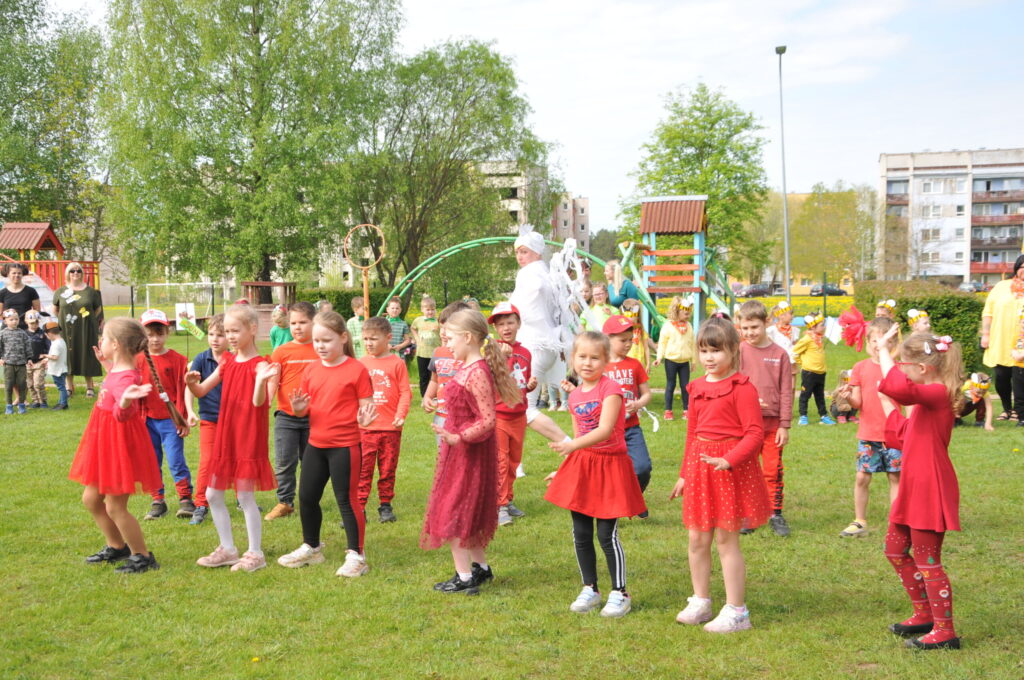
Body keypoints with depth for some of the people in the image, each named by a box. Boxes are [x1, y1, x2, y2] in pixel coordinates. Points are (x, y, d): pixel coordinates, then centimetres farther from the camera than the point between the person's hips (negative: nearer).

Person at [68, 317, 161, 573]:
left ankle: (143, 557, 10)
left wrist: (125, 401, -61)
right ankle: (117, 547, 32)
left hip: (120, 445, -10)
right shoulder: (117, 370, 5)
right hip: (104, 444, 10)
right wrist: (106, 363, 34)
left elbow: (122, 414, -40)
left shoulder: (126, 378, -25)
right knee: (90, 498, 18)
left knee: (115, 506, -4)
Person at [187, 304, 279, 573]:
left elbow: (259, 402, -24)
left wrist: (262, 380, -44)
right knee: (212, 495, 12)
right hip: (224, 436, 8)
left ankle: (255, 553, 12)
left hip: (249, 438, -7)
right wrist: (192, 384, -13)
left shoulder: (260, 364, -12)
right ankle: (227, 549, 25)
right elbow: (202, 391, 10)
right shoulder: (227, 362, 8)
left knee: (245, 495, -2)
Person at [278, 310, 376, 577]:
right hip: (315, 444, 7)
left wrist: (365, 418, -29)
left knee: (347, 500, 0)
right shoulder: (311, 370, 6)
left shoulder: (356, 370, -10)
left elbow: (366, 405, -8)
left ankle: (356, 555, 12)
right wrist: (298, 408, -11)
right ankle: (311, 548, 36)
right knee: (306, 497, 16)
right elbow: (306, 408, 11)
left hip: (345, 446, -6)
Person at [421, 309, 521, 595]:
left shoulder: (476, 373, -23)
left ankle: (464, 577, 7)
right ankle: (480, 567, 31)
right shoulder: (468, 367, 7)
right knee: (467, 512, 19)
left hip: (468, 451, -10)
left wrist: (458, 438, -34)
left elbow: (487, 420, -26)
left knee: (453, 512, -1)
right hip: (460, 450, 10)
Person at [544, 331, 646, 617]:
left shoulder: (611, 389, -13)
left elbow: (604, 430, -25)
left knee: (607, 534, -3)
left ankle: (620, 593, 13)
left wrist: (573, 445, -37)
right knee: (581, 533, 9)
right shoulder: (575, 395, 8)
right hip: (580, 466, 6)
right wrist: (562, 469, 17)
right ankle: (590, 589, 24)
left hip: (609, 465, -6)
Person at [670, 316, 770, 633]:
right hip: (699, 467, 7)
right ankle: (700, 602, 26)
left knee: (726, 539, -1)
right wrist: (684, 474, 21)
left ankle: (736, 611, 11)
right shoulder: (697, 387, 12)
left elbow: (755, 433, -15)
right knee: (697, 538, 11)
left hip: (729, 467, -7)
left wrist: (728, 460, -26)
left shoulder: (742, 387, -11)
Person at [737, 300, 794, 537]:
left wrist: (784, 425, -2)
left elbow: (786, 392, 1)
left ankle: (776, 515, 16)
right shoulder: (739, 351, -1)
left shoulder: (780, 354, 1)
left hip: (773, 422, 0)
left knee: (773, 470, 5)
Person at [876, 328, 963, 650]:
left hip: (931, 490, -11)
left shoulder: (937, 393, -19)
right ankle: (924, 615, 31)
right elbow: (903, 438, 21)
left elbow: (899, 387, -41)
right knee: (895, 549, 19)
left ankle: (945, 631, 9)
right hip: (914, 487, 11)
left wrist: (882, 350, -29)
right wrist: (885, 401, 24)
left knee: (926, 560, -2)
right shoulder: (926, 396, 13)